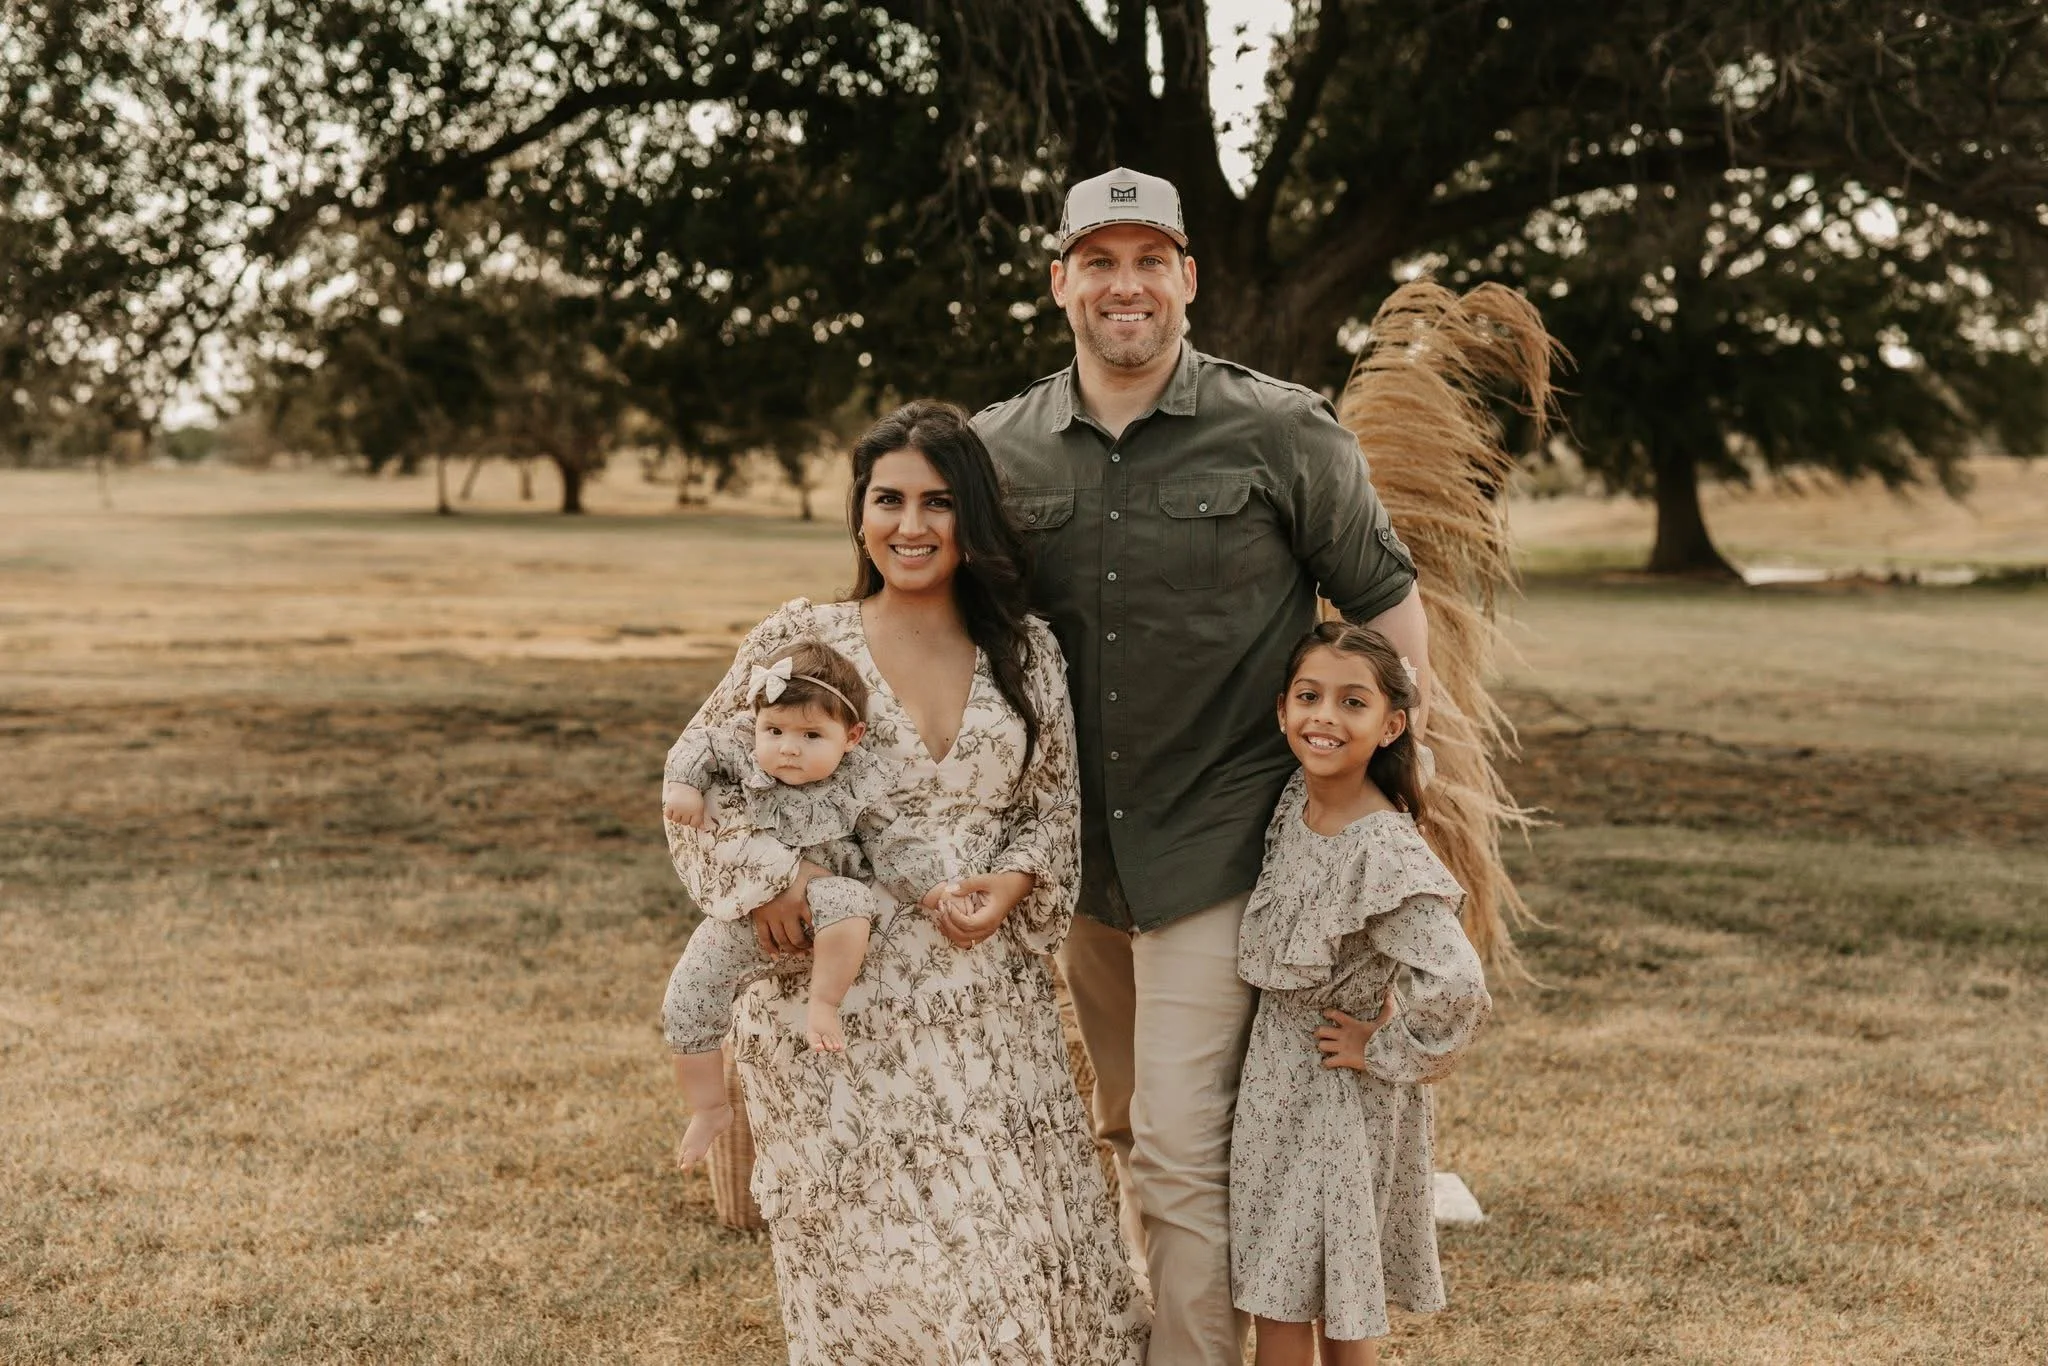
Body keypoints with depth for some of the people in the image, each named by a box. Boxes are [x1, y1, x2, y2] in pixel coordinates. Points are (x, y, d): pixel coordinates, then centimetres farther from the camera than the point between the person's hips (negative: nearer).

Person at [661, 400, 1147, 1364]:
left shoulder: (1026, 654, 6)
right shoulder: (798, 642, -1)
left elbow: (1055, 810, 12)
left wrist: (1011, 885, -8)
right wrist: (764, 869, -13)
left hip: (993, 1008, 3)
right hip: (838, 1011, -2)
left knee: (1027, 1256, 1)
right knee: (877, 1265, 0)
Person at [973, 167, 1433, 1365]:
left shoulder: (1283, 433, -7)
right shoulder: (1003, 448, 4)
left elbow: (1385, 597, 1)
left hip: (1215, 846, -5)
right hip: (1075, 849, 5)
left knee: (1182, 1146, -9)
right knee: (1122, 1131, 17)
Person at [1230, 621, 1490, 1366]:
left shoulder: (1385, 854, -27)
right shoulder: (1294, 802, -4)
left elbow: (1456, 985, -35)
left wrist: (1385, 1052, -21)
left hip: (1341, 1097, -7)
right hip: (1274, 1078, 7)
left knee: (1337, 1306, 8)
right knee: (1276, 1300, 15)